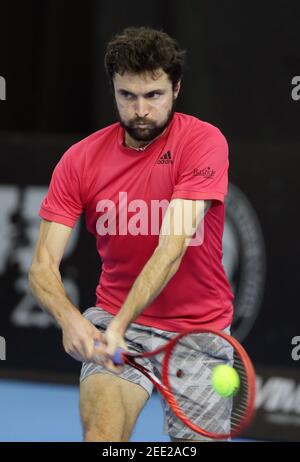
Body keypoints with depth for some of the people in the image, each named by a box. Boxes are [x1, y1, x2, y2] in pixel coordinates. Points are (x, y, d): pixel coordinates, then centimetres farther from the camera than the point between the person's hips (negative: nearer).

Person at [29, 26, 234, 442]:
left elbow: (173, 246, -24)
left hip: (199, 328, 0)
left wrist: (120, 324, -36)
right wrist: (70, 319, -30)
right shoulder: (81, 159, -4)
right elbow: (43, 265, -8)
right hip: (113, 322, 0)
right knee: (102, 433, -24)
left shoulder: (203, 142, -13)